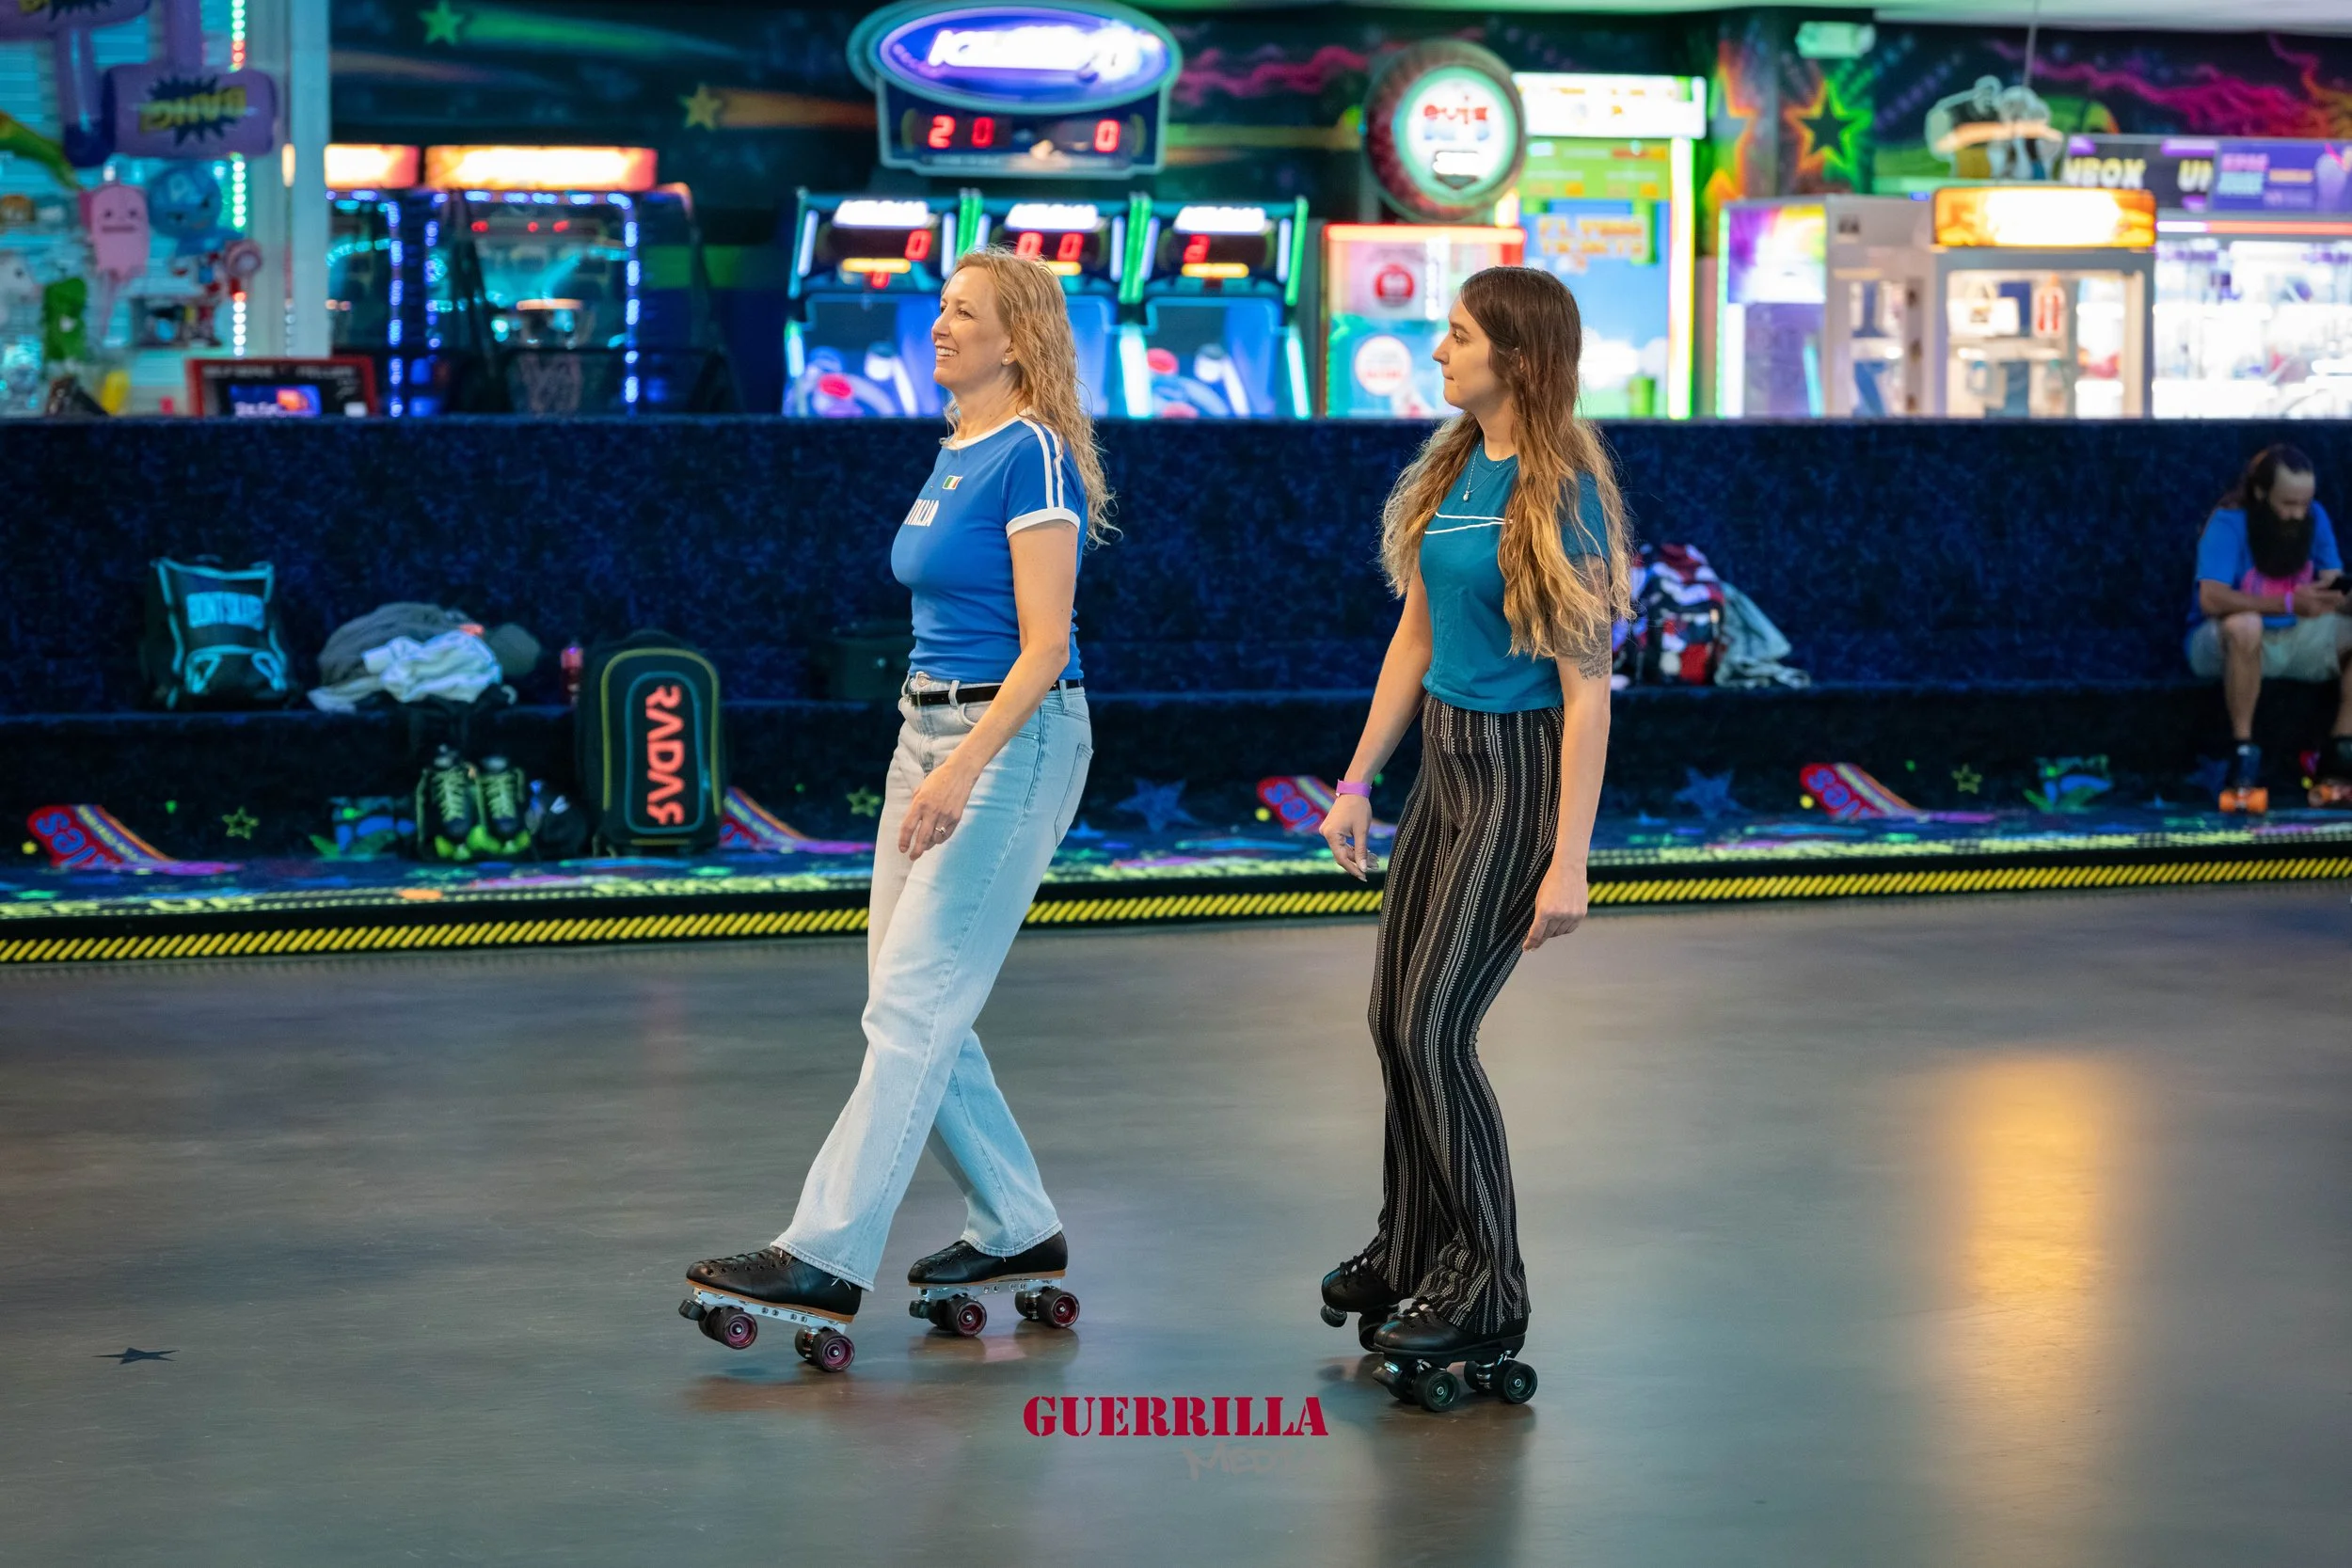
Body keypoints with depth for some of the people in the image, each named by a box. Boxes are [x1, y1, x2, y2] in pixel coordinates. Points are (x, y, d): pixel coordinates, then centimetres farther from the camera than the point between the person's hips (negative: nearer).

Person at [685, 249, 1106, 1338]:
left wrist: (961, 771, -26)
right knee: (912, 1006, 9)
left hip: (1011, 740, -10)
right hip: (930, 729, 10)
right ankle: (1017, 1229, 19)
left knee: (913, 1003, -11)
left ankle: (829, 1256, -13)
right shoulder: (954, 454, 15)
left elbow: (1044, 644, -19)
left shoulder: (1032, 454, -13)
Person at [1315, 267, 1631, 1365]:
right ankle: (1410, 1247, 30)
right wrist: (1357, 783, 15)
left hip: (1520, 774, -8)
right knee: (1395, 1018, 13)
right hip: (1446, 760, 8)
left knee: (1434, 1030, -6)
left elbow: (1587, 689, -18)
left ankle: (1483, 1286, 7)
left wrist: (1568, 861, -20)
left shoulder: (1561, 494, -17)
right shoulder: (1451, 469, 7)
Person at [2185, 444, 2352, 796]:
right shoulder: (2228, 524, -19)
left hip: (2295, 640, 6)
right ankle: (2244, 751, -29)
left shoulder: (2315, 519, -2)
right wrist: (2288, 603, -36)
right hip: (2225, 645, -6)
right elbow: (2211, 598, -31)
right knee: (2245, 625, -39)